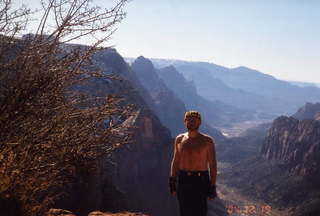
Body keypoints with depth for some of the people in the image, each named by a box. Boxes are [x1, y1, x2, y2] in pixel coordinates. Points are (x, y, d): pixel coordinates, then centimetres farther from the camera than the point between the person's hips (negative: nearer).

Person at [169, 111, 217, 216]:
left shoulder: (207, 141, -4)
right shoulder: (179, 139, 7)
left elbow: (213, 165, -3)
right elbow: (175, 161, 13)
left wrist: (212, 186, -7)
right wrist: (172, 180, 7)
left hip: (200, 181, -3)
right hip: (183, 180, 4)